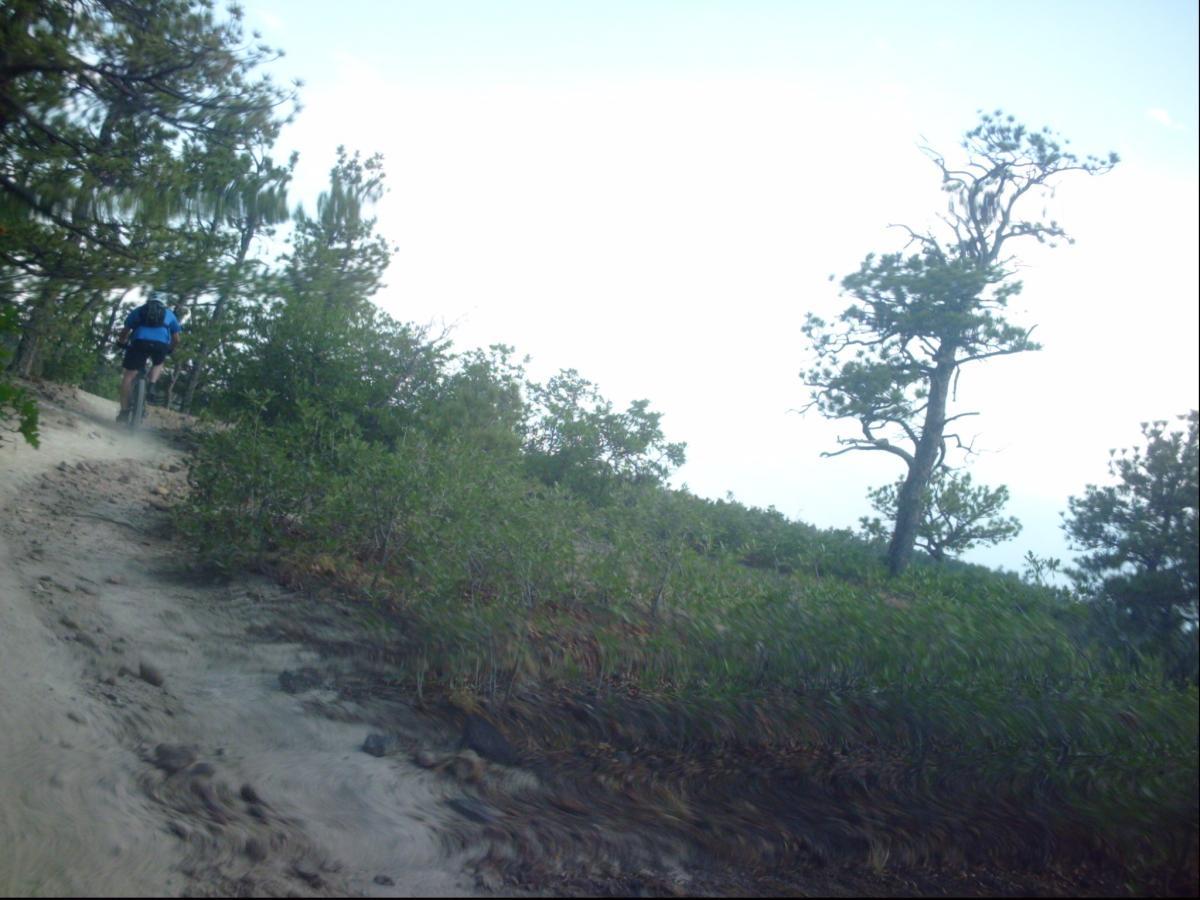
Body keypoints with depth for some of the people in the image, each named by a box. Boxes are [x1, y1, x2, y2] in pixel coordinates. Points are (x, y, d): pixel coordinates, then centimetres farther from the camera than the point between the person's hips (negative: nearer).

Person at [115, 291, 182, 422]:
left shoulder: (139, 310, 29)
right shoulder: (169, 314, 30)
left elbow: (124, 331, 30)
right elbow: (176, 340, 31)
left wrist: (121, 343, 49)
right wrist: (169, 349, 48)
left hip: (140, 342, -1)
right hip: (161, 344, 1)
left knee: (129, 375, 5)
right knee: (159, 363, 32)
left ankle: (124, 410, -1)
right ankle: (151, 386, 4)